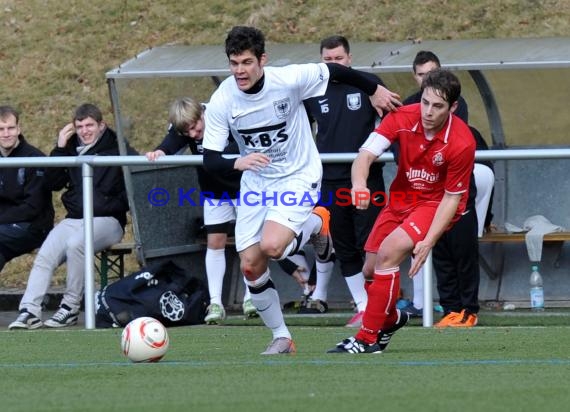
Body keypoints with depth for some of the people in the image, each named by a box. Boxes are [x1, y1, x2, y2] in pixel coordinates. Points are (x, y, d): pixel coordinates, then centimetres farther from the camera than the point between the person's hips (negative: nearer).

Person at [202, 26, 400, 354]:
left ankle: (316, 224, 8)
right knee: (250, 266, -3)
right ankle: (281, 338, 17)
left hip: (298, 177, -3)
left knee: (271, 246, -25)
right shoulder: (222, 101, -16)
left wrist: (375, 90, 9)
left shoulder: (289, 80, -22)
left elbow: (335, 71, -5)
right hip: (255, 183, 3)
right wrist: (238, 163, -37)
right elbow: (210, 160, -15)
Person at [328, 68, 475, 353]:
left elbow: (452, 198, -17)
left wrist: (428, 242, -26)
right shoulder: (403, 118, -18)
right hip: (401, 199, 5)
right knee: (370, 270, 6)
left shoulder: (461, 143, -26)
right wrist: (359, 183, -47)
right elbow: (366, 153, -24)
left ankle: (368, 338, -17)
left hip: (436, 204, -5)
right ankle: (392, 318, 41)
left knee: (389, 252, -25)